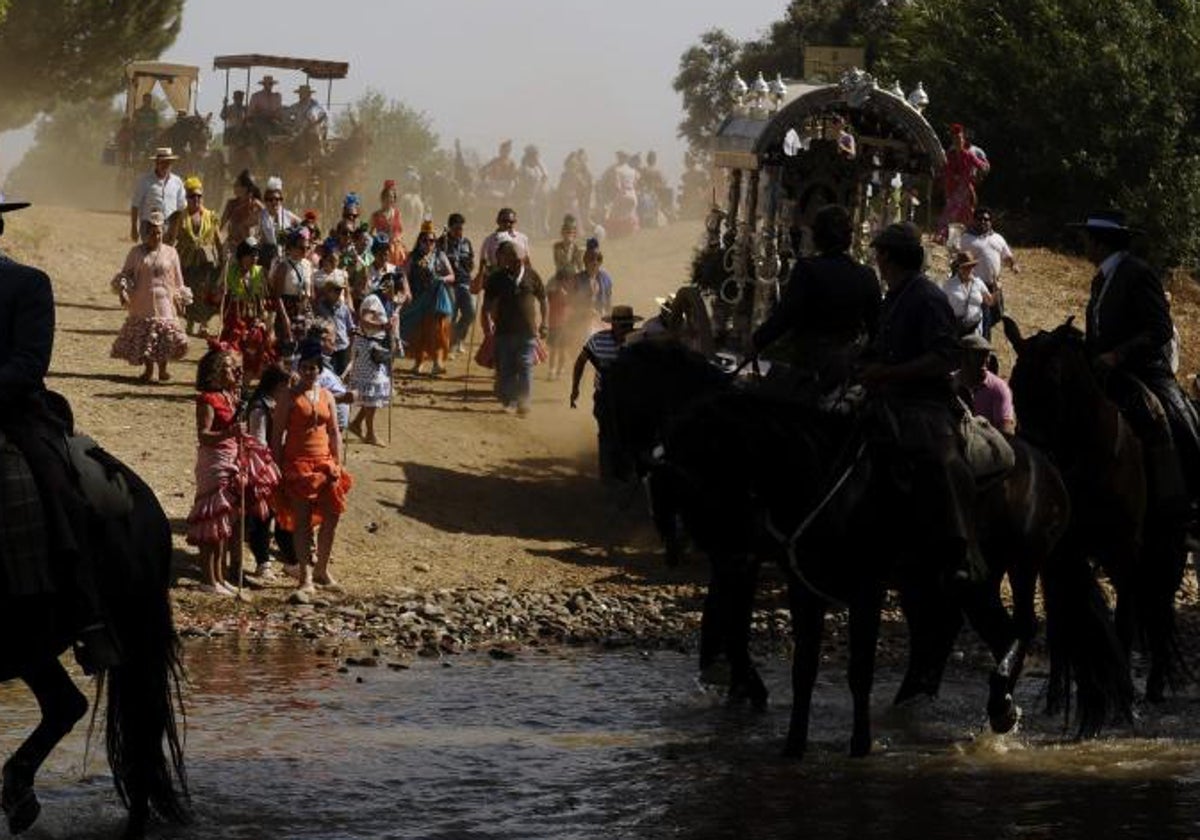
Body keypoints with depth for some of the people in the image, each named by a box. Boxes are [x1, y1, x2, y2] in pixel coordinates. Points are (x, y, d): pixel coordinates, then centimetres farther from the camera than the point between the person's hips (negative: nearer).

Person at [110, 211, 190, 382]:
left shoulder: (170, 253, 5)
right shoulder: (136, 252, 3)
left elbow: (177, 279, 11)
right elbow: (125, 273, 5)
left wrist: (180, 298, 11)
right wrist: (122, 289, -12)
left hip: (163, 302, 0)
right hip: (142, 303, 0)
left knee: (165, 336, -7)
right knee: (143, 335, 2)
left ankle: (162, 370, 6)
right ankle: (148, 370, 16)